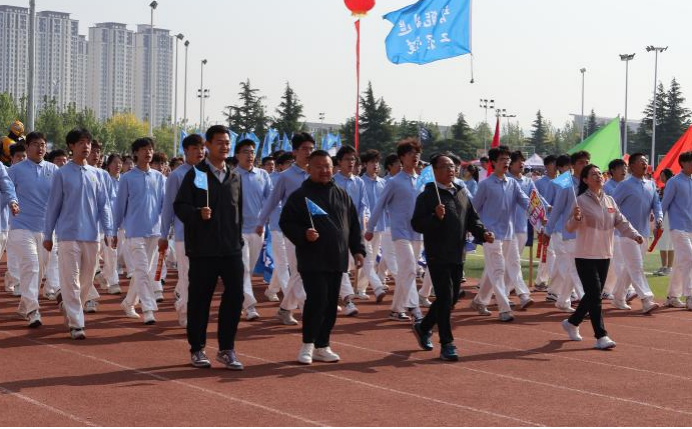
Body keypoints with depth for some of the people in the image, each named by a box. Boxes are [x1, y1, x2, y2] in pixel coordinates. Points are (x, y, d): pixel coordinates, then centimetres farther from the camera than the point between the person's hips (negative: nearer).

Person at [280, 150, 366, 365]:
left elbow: (354, 225, 17)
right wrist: (303, 235, -20)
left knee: (331, 304, 7)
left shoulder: (342, 195, 13)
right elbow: (286, 223, -4)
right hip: (312, 260, -5)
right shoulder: (300, 196, -2)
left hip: (337, 260, 5)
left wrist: (357, 250, 9)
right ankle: (307, 345, 0)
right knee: (317, 300, -13)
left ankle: (322, 346, 16)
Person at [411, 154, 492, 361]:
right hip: (438, 256, -7)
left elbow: (472, 219, 18)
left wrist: (483, 233, 0)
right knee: (445, 298, -8)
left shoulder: (461, 193, 14)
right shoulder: (427, 196, -7)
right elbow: (416, 224, -13)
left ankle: (423, 328, 33)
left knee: (452, 298, 13)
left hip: (457, 256, 7)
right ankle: (447, 345, -1)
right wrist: (436, 217, -27)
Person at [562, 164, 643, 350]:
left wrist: (634, 235, -7)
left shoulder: (610, 201, 8)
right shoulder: (581, 201, -11)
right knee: (594, 294, -10)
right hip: (585, 256, -7)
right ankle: (601, 336, -8)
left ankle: (572, 323, 34)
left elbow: (621, 222, 10)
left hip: (604, 255, 7)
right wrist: (576, 218, -37)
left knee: (593, 294, 14)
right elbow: (570, 228, -15)